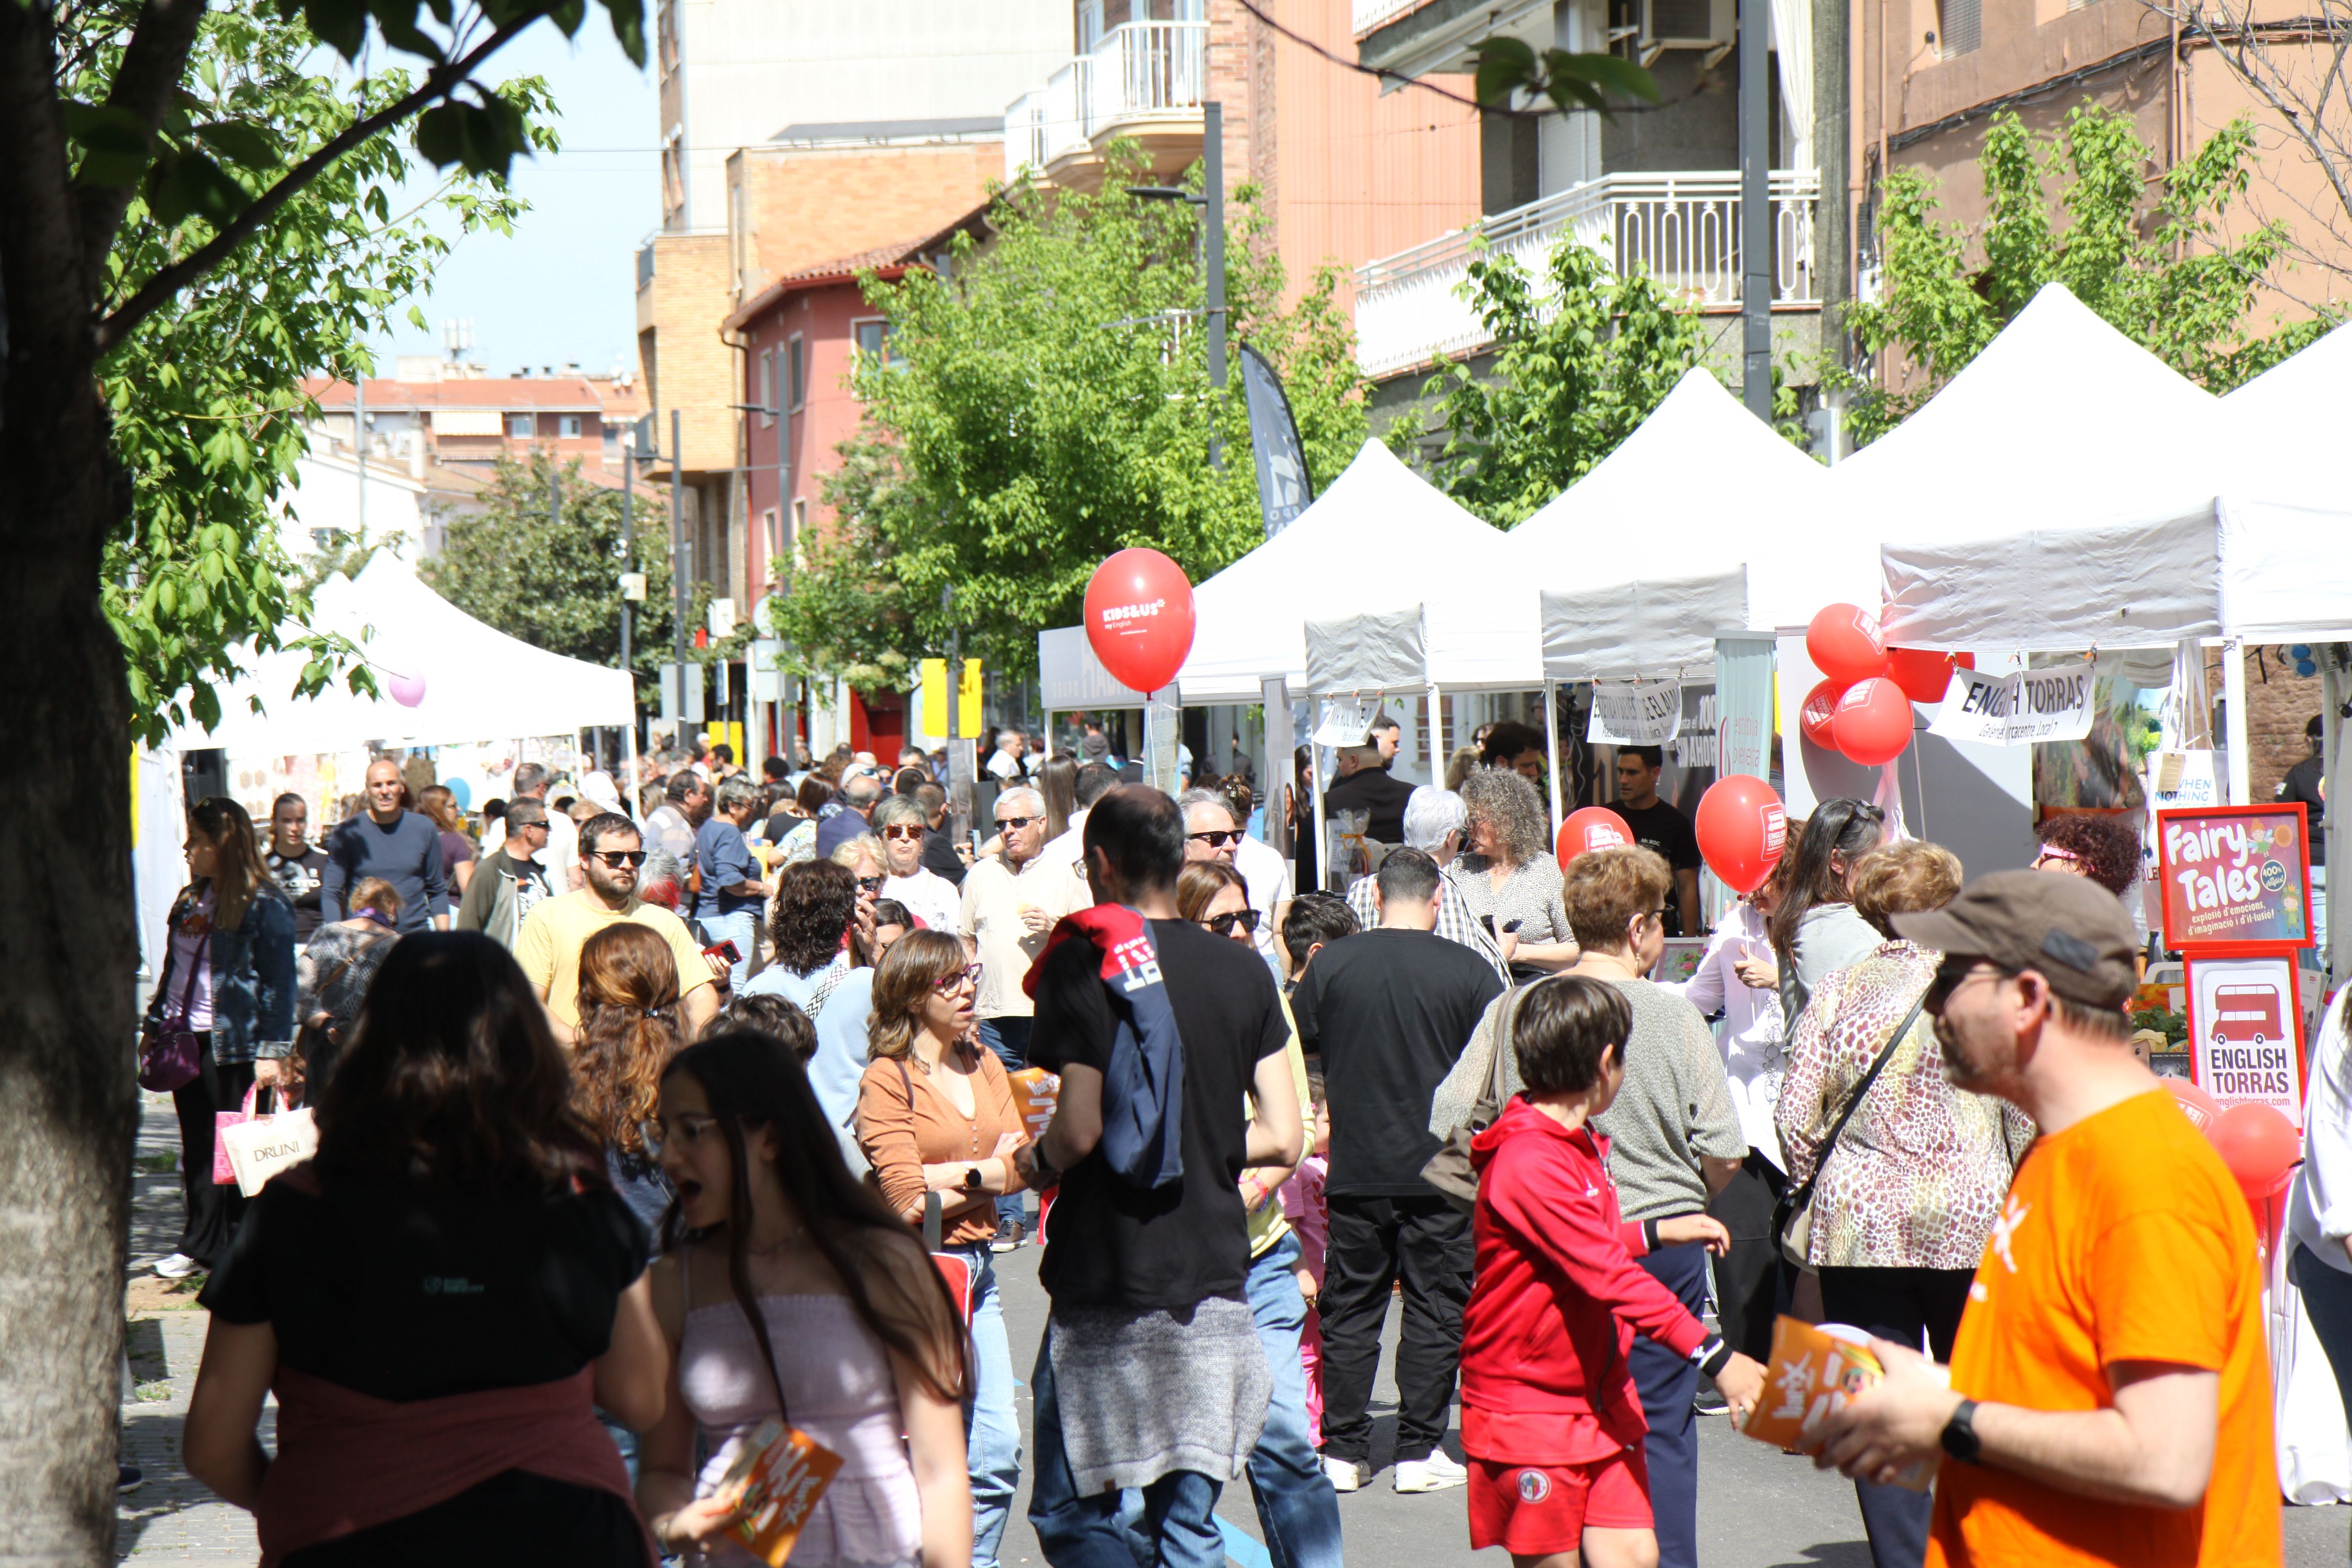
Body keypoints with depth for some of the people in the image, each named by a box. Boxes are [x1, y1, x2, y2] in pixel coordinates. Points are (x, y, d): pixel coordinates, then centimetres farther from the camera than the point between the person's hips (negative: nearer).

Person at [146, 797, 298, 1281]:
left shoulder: (264, 906, -12)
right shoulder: (192, 899, 12)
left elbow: (279, 983, -14)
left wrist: (273, 1051, -19)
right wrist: (154, 1023, 17)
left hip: (233, 1045, -7)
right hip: (186, 1041, 7)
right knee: (197, 1147, 12)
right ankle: (202, 1246, 20)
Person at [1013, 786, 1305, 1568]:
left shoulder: (1083, 964, -7)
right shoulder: (1243, 971, 6)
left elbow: (1080, 1130, -14)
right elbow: (1284, 1138, 5)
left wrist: (1034, 1163, 7)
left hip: (1106, 1281, -5)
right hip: (1214, 1280, 5)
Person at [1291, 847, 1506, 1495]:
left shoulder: (1331, 963, -3)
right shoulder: (1468, 969, -6)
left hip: (1356, 1169, 1)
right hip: (1442, 1171, -1)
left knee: (1350, 1308, 10)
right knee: (1435, 1308, 7)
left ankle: (1343, 1450, 12)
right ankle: (1420, 1452, 8)